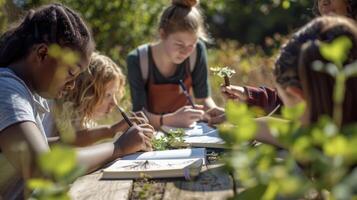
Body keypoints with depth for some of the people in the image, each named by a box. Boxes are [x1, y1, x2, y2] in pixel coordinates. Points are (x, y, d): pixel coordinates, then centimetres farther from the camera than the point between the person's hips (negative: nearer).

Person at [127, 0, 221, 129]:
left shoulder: (197, 51, -10)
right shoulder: (137, 60, -17)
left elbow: (203, 98, -1)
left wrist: (214, 112, -21)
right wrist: (171, 119, -37)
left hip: (182, 132, 2)